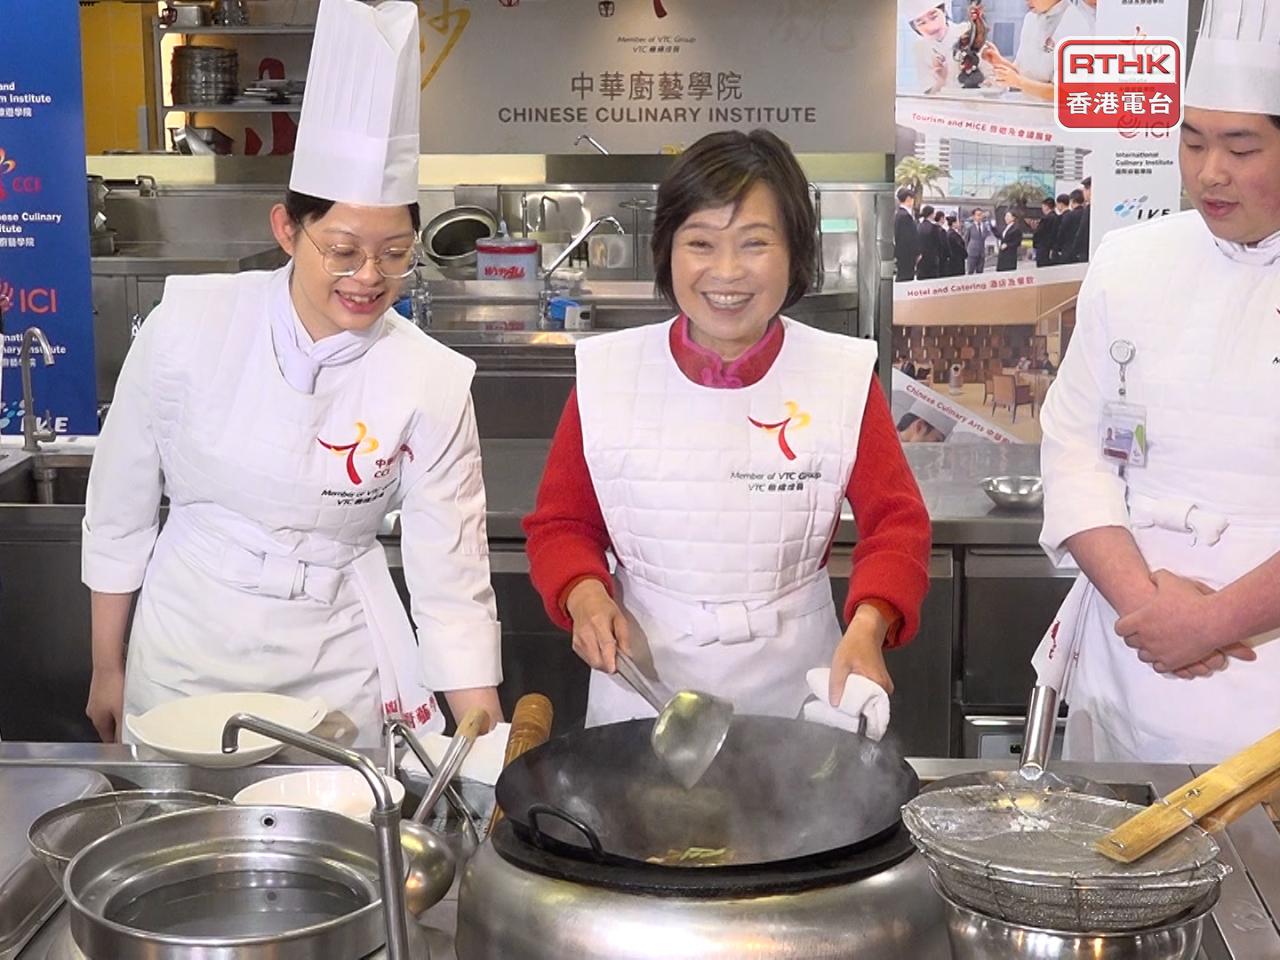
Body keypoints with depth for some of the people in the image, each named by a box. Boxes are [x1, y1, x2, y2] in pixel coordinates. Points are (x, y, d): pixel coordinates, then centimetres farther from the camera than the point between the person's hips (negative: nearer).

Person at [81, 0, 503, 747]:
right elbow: (120, 508, -2)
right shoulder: (190, 324, -14)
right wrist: (107, 668, 6)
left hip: (336, 657, 0)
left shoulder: (433, 382, -15)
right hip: (188, 645, 1)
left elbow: (453, 578, -11)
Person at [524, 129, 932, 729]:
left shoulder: (844, 377, -7)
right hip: (641, 687, 1)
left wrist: (868, 625, -23)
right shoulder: (606, 374, -5)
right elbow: (561, 523, 3)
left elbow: (896, 523, -5)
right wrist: (584, 595, -17)